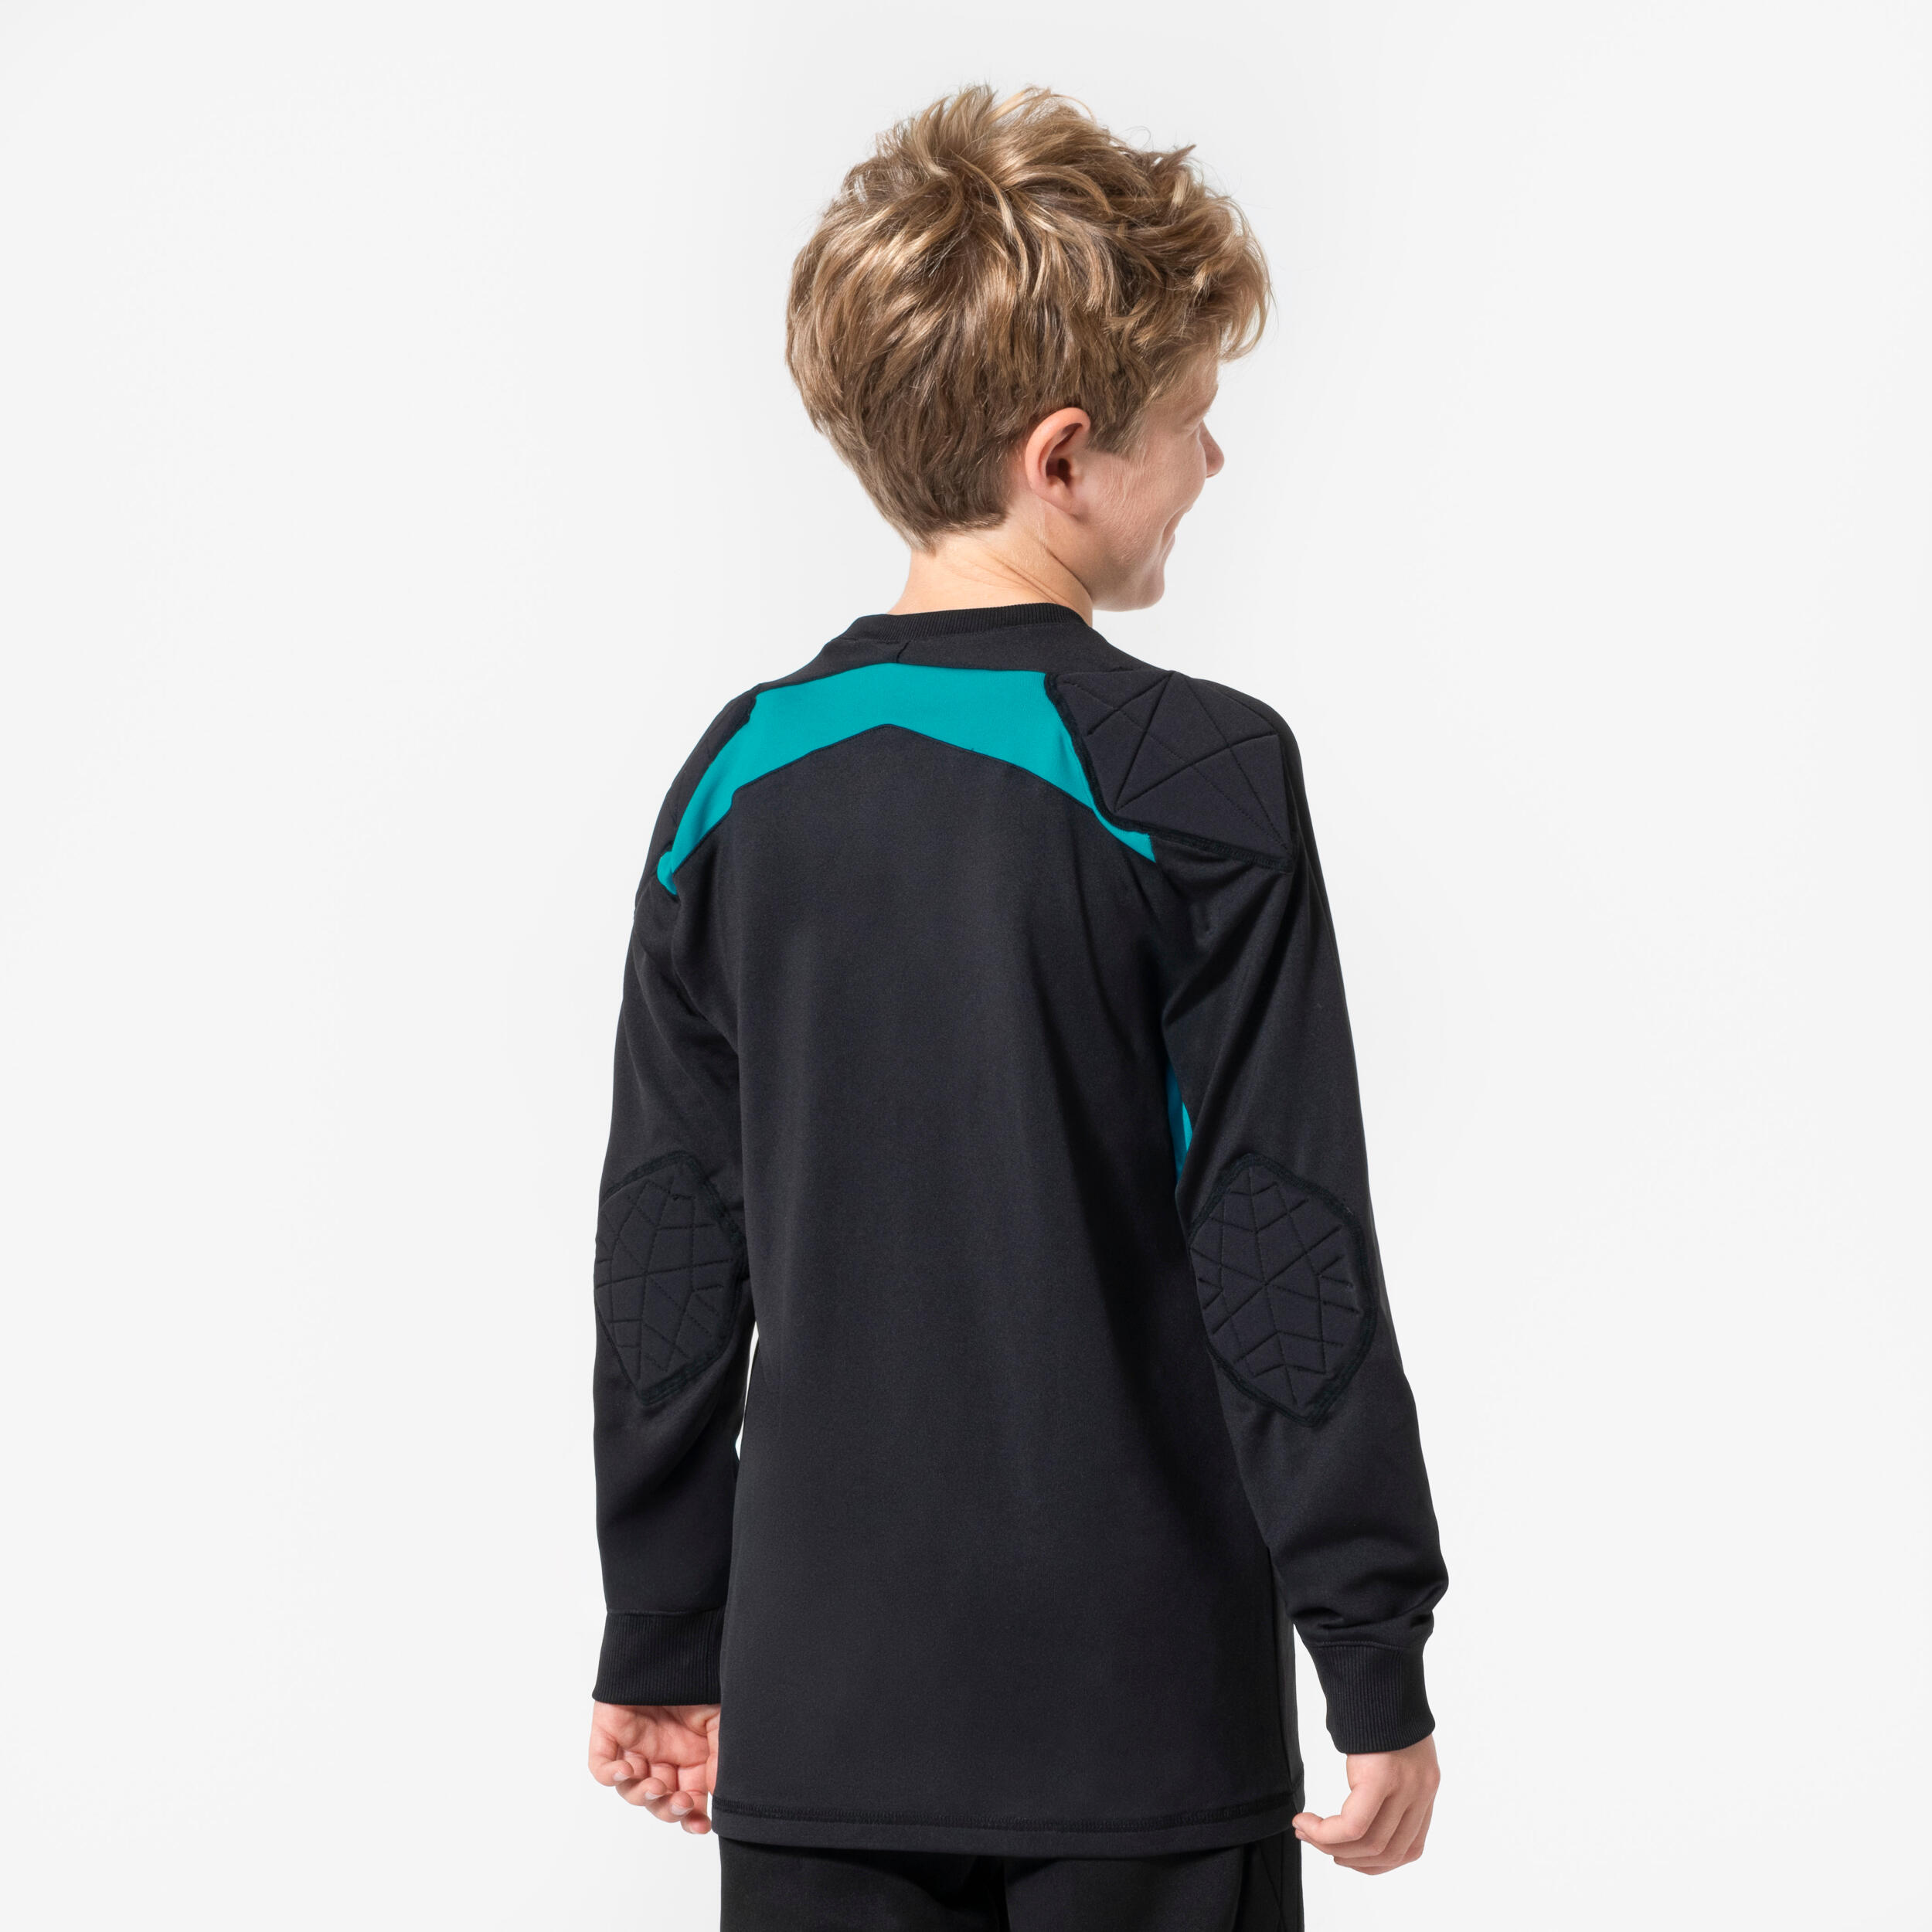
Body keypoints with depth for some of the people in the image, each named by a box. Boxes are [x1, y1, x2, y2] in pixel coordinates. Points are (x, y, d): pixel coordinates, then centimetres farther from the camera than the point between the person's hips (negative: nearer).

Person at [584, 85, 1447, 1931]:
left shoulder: (739, 779, 3)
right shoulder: (1195, 777, -11)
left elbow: (664, 1257, 7)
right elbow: (1284, 1250, -11)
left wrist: (662, 1643, 16)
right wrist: (1379, 1668, -3)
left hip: (819, 1712, 4)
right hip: (1144, 1711, -4)